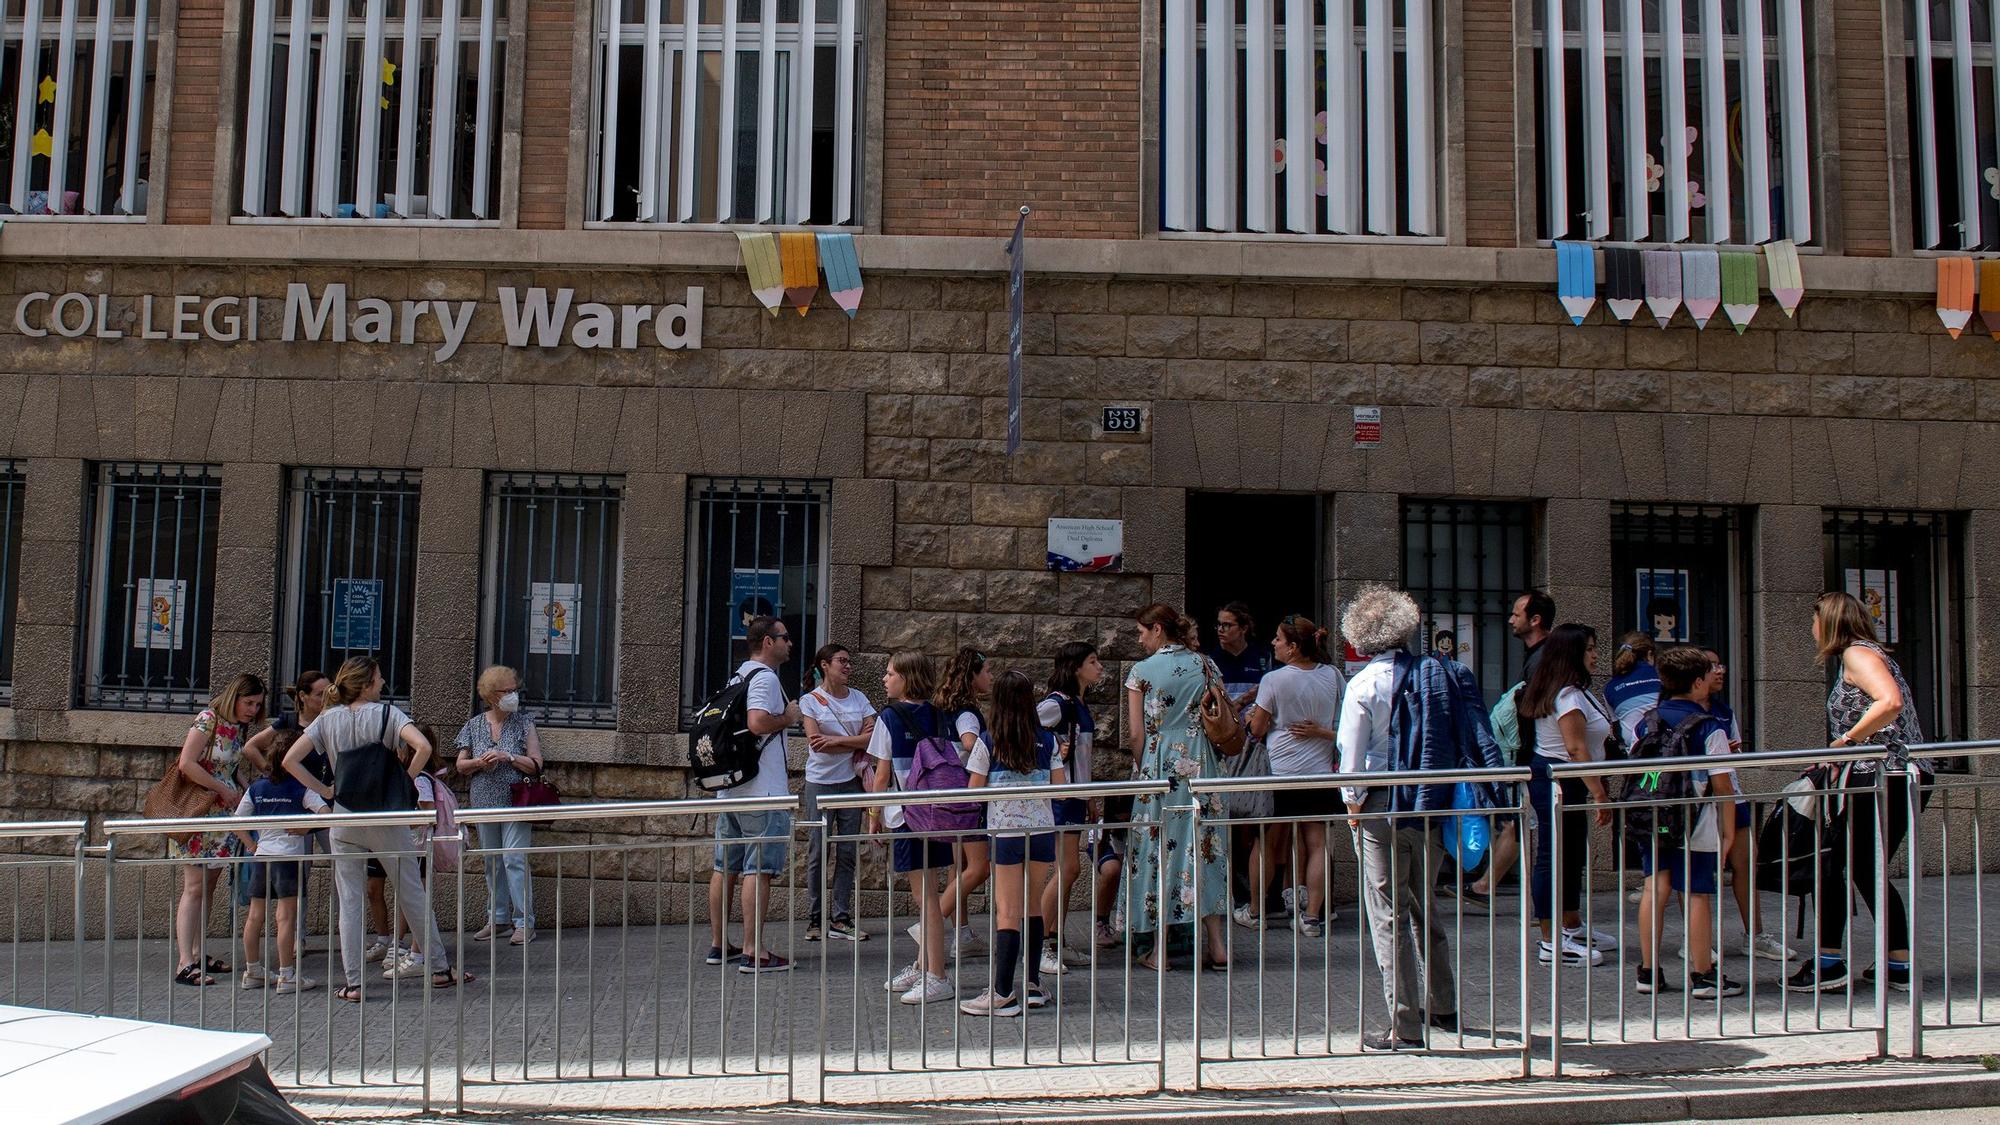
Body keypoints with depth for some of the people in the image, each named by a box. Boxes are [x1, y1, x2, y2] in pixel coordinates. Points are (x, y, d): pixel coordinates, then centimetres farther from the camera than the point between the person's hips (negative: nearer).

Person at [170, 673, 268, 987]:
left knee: (209, 886, 9)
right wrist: (224, 790, -14)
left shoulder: (241, 728, 11)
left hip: (225, 813, 8)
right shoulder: (208, 720, -12)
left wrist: (245, 791, 3)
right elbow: (187, 764, -17)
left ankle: (198, 954, 15)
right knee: (195, 887, -11)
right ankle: (184, 964, -12)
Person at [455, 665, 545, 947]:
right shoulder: (474, 725, 8)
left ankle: (524, 922, -7)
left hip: (515, 802, -3)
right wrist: (480, 762, -10)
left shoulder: (524, 724, 2)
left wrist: (508, 757, -15)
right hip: (485, 803, 3)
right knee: (492, 863, 10)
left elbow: (535, 765, -1)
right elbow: (461, 766, 10)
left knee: (515, 859, -10)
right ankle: (497, 919, 19)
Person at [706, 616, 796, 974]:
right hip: (762, 791, -9)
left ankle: (718, 945, 19)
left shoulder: (739, 676, 18)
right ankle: (753, 952, -7)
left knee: (725, 867, 12)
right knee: (758, 870, -7)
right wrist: (788, 718, -10)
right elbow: (758, 722, -27)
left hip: (729, 787, 10)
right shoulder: (765, 677, -12)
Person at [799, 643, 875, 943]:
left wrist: (835, 740, -14)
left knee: (847, 853, 3)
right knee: (818, 852, 0)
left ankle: (841, 920, 8)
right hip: (820, 782, -3)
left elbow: (873, 736, -4)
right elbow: (816, 742, -13)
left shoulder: (858, 699, 9)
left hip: (851, 782, 3)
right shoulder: (810, 701, -1)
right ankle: (814, 920, 7)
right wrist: (856, 743, -10)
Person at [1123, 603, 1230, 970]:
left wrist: (1143, 770, 5)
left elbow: (1136, 732, -6)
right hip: (1199, 763, 3)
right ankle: (1217, 945, 9)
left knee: (1158, 847, 2)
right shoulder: (1204, 665, 5)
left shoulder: (1142, 671, -5)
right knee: (1202, 845, 9)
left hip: (1158, 764, -3)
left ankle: (1160, 950, 4)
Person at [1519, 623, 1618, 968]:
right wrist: (1599, 794, -24)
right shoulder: (1569, 696, -17)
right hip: (1558, 782, -11)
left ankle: (1573, 929, 30)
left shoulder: (1570, 693, 17)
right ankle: (1552, 942, -4)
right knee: (1553, 856, -7)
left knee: (1572, 854, 18)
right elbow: (1576, 749, -23)